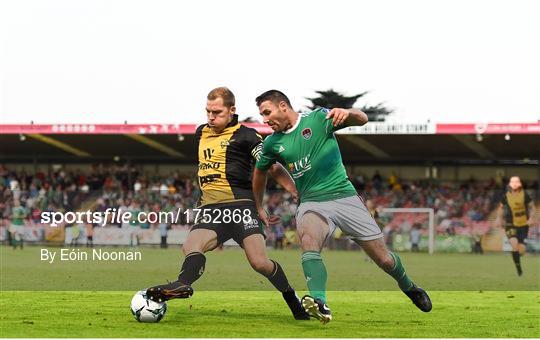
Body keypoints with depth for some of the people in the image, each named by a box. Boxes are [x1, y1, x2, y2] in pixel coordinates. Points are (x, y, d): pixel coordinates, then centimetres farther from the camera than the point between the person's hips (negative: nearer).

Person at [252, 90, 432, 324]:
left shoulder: (318, 118, -3)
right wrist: (258, 207, 32)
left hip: (344, 196, -1)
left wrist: (347, 113, -34)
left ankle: (408, 287, 34)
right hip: (311, 203, 1)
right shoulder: (272, 143, 7)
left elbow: (362, 119, -12)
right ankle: (319, 303, -51)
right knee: (308, 240, -35)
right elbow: (260, 171, 27)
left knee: (384, 259, 1)